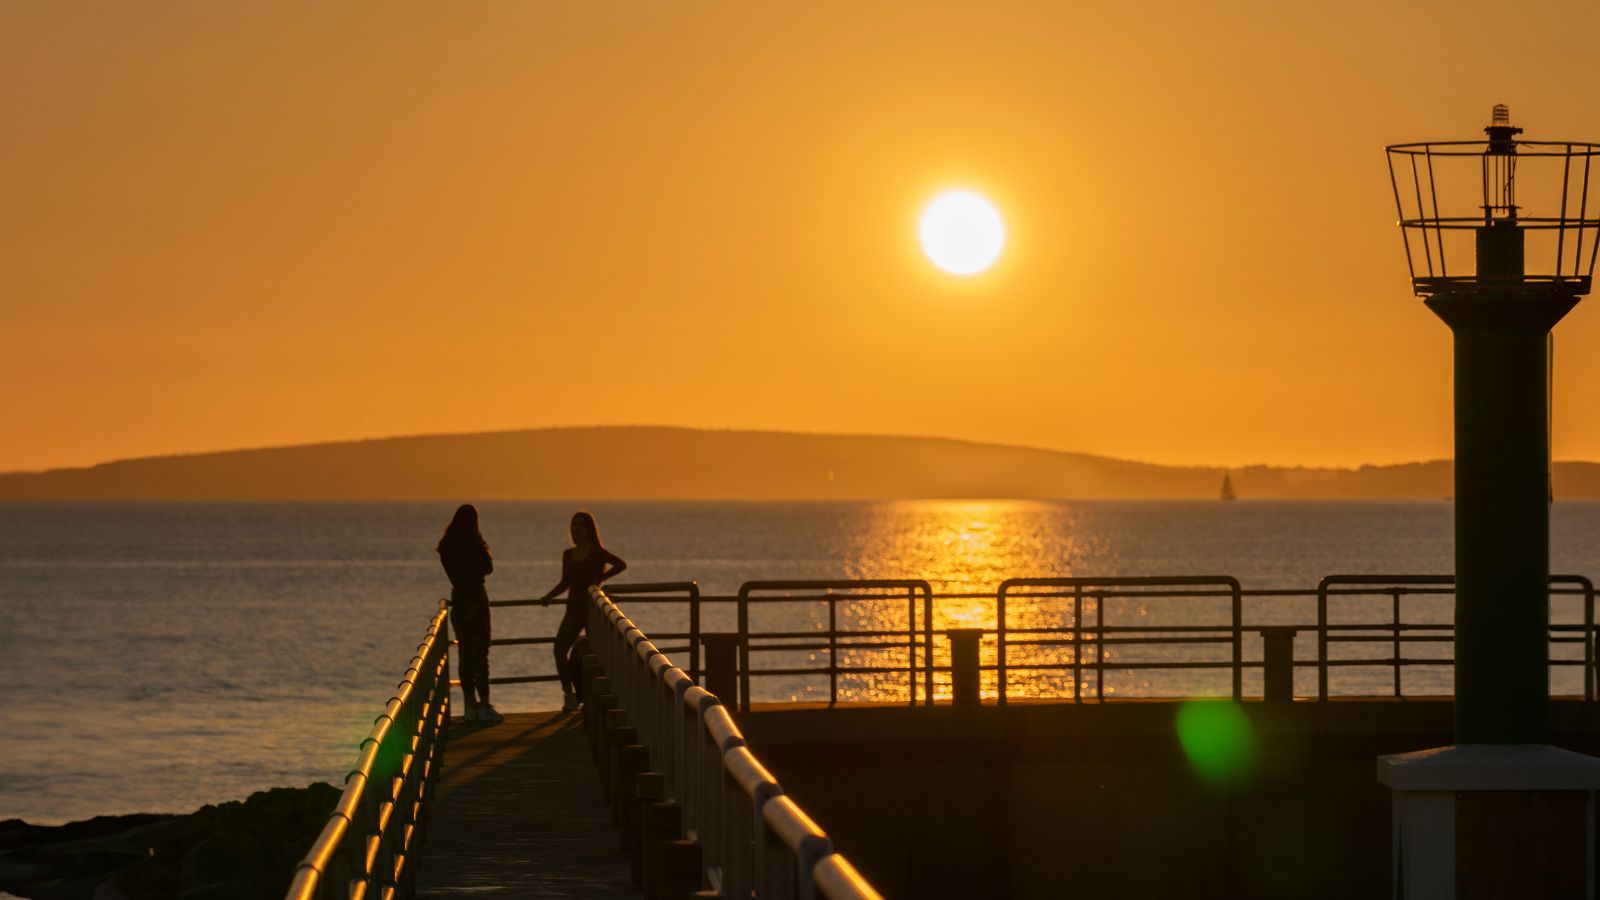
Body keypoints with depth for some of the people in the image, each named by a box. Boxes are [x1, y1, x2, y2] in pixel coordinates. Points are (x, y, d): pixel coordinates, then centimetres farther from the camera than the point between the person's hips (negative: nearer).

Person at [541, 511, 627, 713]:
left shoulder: (597, 553, -3)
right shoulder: (568, 554, 14)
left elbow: (621, 564, -15)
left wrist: (599, 579, -18)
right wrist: (550, 596, 5)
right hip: (575, 607, 5)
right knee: (560, 649, -11)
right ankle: (568, 694, -5)